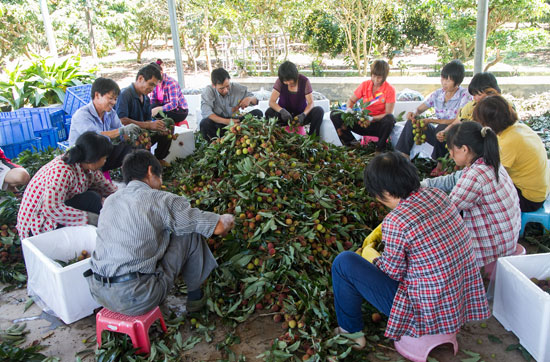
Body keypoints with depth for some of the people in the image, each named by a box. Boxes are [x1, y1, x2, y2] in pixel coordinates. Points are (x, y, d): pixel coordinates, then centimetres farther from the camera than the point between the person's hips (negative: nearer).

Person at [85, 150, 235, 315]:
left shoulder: (110, 200, 12)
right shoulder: (162, 200, -7)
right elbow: (219, 227, -7)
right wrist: (227, 218, 18)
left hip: (98, 293, 7)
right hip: (138, 300, -7)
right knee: (191, 233, 6)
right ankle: (195, 295, 22)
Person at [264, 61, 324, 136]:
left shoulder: (304, 81, -9)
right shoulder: (280, 82, -9)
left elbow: (311, 103, -10)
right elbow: (271, 102, -14)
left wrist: (303, 115, -31)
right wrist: (281, 110, -35)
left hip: (300, 115, 1)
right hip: (284, 116, 0)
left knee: (319, 111, -27)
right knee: (269, 112, -31)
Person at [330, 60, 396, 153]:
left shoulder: (390, 89, -9)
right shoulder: (365, 85, 1)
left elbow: (388, 114, -12)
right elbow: (351, 100, 9)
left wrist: (372, 118, -27)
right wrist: (349, 109, -14)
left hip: (378, 123, -3)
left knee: (390, 119, -39)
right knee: (335, 115, -12)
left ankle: (380, 148, -15)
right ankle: (352, 143, -8)